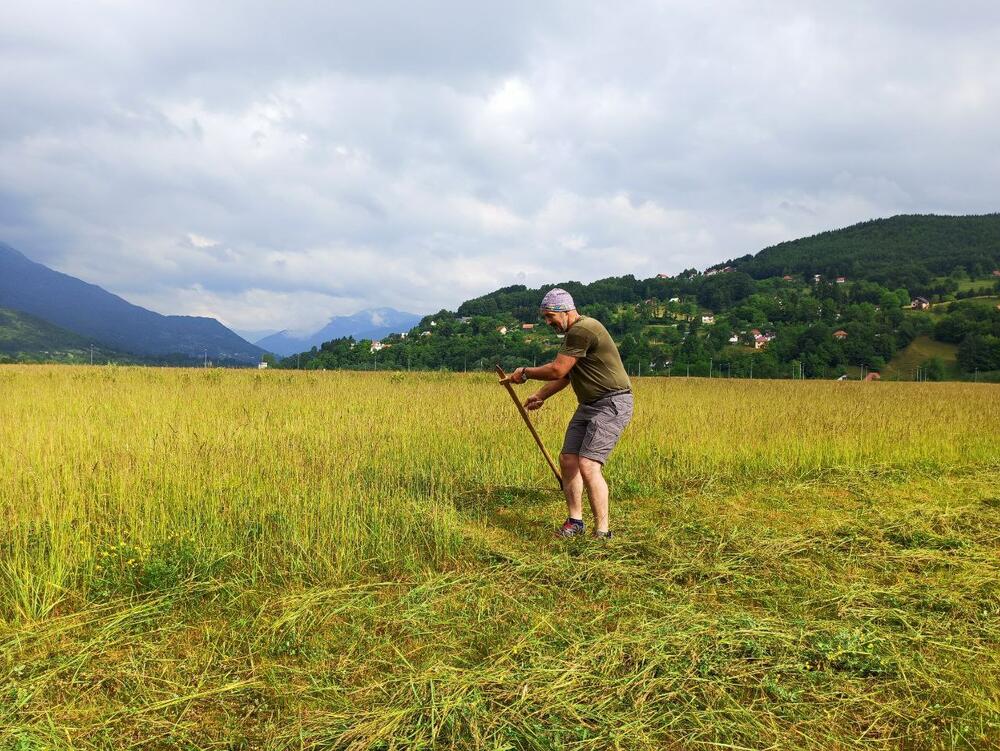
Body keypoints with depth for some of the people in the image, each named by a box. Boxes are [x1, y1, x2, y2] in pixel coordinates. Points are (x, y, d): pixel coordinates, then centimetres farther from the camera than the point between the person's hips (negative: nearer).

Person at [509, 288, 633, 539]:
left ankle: (602, 532, -9)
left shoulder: (582, 330, -19)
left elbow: (557, 370, -19)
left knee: (588, 465, -17)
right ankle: (575, 520, 20)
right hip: (589, 405, 10)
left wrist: (525, 373, -4)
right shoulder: (573, 332, 15)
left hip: (612, 404, -10)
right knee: (568, 459, 7)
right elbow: (565, 375, 25)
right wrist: (541, 395, 19)